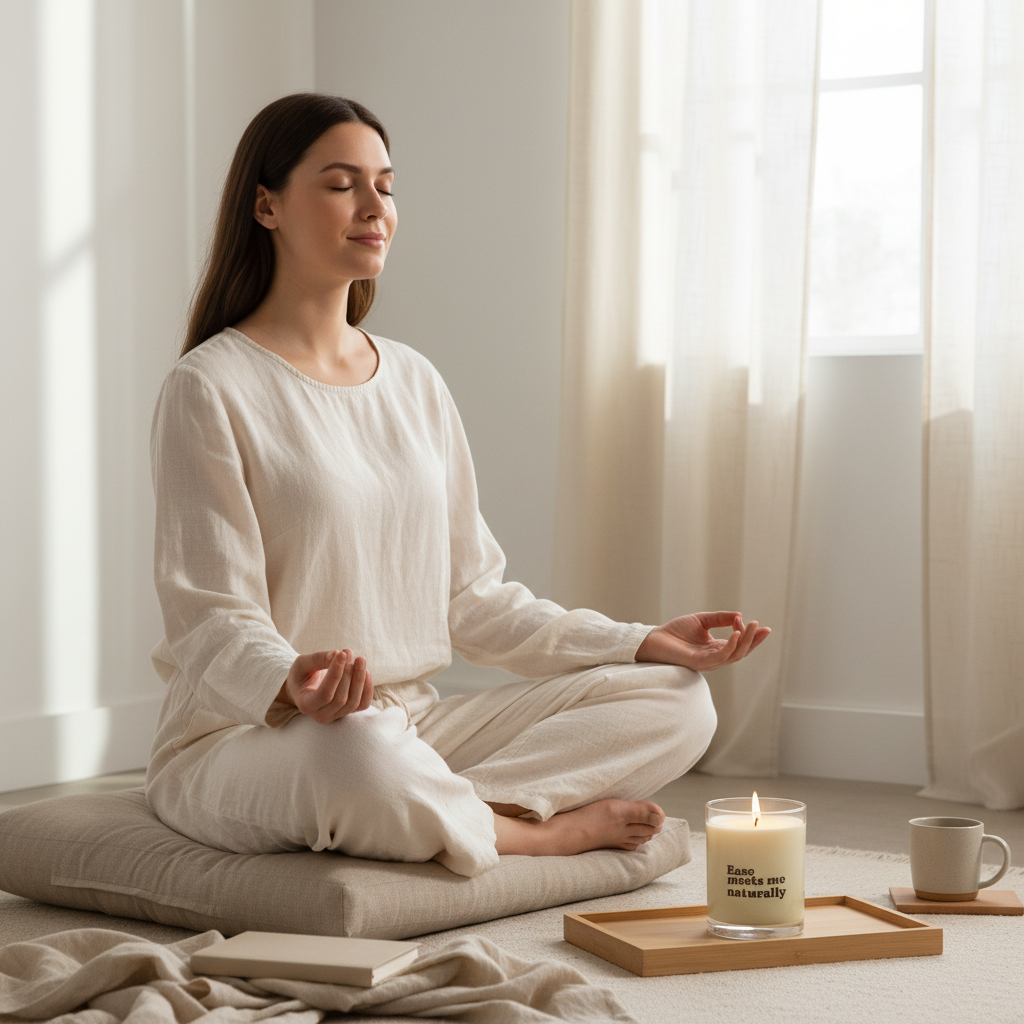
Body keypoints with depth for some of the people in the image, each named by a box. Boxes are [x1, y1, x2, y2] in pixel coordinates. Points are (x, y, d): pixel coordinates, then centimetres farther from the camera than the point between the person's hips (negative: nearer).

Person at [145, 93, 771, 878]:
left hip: (415, 724, 6)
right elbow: (212, 620, -14)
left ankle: (436, 814, -21)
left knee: (676, 701, -8)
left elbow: (468, 596, 12)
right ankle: (548, 830, -12)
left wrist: (641, 642, 3)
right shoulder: (211, 389, -8)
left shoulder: (415, 382, 12)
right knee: (365, 756, -42)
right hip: (242, 739, -6)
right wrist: (289, 685, -37)